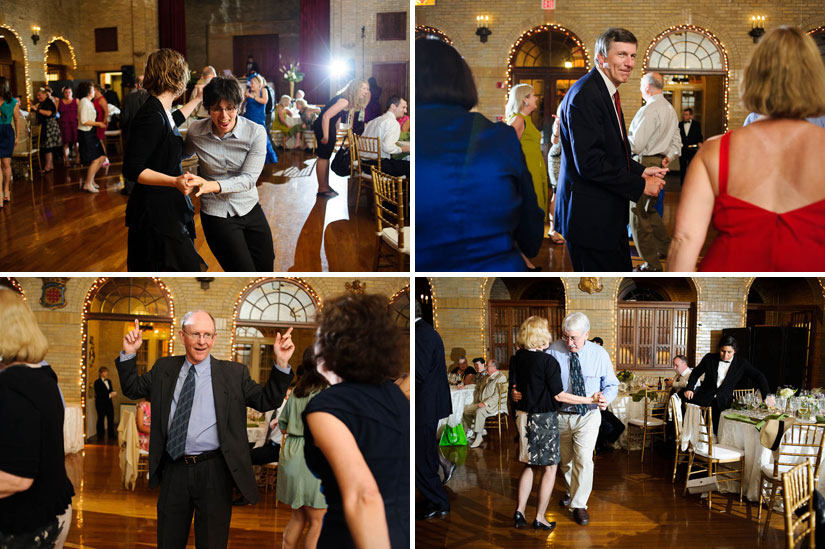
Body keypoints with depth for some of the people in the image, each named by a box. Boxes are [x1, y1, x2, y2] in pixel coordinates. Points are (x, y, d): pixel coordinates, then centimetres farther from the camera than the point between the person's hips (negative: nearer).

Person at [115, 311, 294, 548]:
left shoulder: (234, 373, -1)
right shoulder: (164, 368, 7)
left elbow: (266, 401, -1)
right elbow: (132, 388, 17)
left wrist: (281, 364, -14)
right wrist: (129, 354, 2)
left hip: (213, 473, -2)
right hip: (173, 470, 3)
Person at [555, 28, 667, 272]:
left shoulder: (608, 92, 14)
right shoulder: (584, 96, -19)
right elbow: (589, 163, -24)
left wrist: (641, 171, 5)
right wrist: (640, 185, -17)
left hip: (610, 214, 10)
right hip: (590, 216, -10)